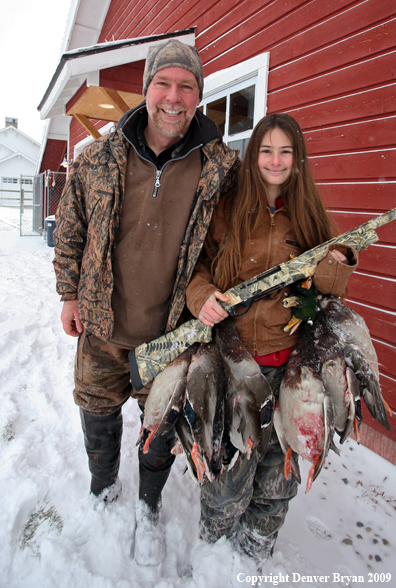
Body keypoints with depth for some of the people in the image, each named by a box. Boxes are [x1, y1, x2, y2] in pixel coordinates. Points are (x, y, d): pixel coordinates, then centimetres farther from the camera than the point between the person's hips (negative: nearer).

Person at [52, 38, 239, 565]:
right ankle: (103, 488, 54)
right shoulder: (98, 159, -6)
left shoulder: (223, 168, -9)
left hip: (174, 333, -1)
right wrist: (70, 294, 7)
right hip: (102, 326, 2)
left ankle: (149, 507, 47)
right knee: (97, 413, 21)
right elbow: (70, 230, 6)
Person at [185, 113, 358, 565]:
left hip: (288, 358, 2)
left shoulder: (308, 214, 8)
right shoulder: (226, 209, 2)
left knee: (278, 460, 13)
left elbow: (329, 286, 11)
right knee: (230, 458, 6)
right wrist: (202, 297, -15)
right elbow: (196, 265, 6)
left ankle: (257, 545, 43)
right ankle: (213, 541, 39)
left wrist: (336, 269, -11)